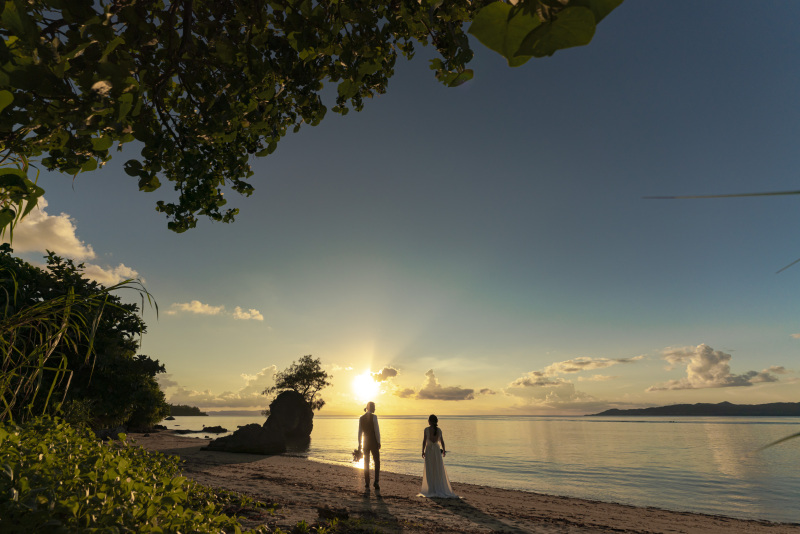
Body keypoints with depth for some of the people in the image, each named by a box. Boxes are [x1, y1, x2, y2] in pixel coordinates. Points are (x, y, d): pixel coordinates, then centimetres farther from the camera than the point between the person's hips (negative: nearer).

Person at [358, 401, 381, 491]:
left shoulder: (361, 418, 4)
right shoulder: (374, 417, -11)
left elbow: (360, 432, 5)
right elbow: (377, 430, -14)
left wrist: (359, 444, 10)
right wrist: (379, 442, -8)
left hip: (365, 442, 4)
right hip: (374, 442, -4)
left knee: (366, 464, 11)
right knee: (377, 463, 9)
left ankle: (367, 485, 11)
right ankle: (376, 482, -2)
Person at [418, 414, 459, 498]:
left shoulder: (426, 429, -11)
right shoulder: (439, 430, -1)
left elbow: (424, 441, -10)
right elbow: (442, 441, 5)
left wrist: (423, 451, -1)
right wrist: (444, 450, 19)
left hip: (429, 450, -3)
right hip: (437, 450, 3)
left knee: (429, 471, 8)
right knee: (439, 471, 13)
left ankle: (431, 490, 10)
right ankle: (440, 489, 15)